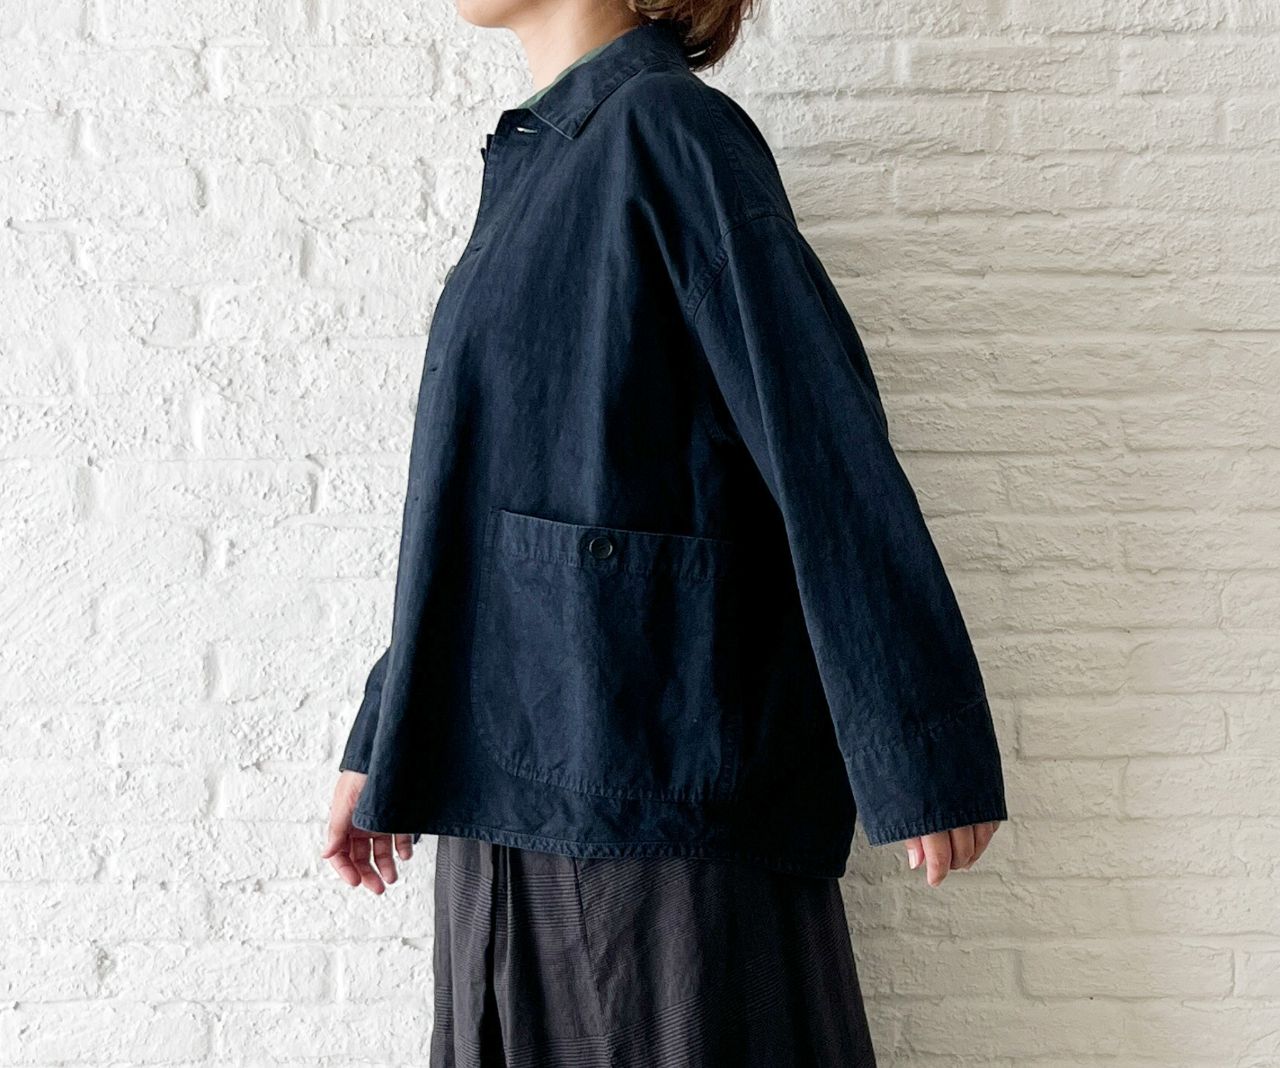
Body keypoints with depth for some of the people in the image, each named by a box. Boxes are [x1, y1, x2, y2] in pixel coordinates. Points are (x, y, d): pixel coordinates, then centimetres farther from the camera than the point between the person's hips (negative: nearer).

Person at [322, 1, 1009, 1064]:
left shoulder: (667, 126, -11)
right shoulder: (539, 157, 15)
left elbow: (825, 442, -16)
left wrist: (924, 752, -17)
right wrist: (385, 744, 22)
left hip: (665, 772, -8)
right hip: (520, 773, 8)